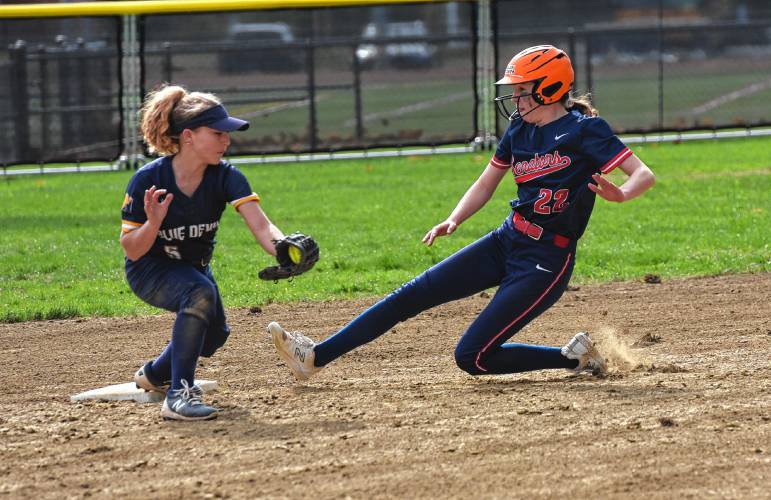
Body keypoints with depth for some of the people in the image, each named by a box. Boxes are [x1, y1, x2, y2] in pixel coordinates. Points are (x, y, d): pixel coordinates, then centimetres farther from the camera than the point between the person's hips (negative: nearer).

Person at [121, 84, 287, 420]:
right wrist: (153, 222, -42)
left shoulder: (226, 177, -20)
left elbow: (260, 225, -34)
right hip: (149, 271, -6)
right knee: (200, 293, -33)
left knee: (213, 334, 14)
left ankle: (155, 375, 45)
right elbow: (133, 251, -21)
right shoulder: (148, 180, -28)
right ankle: (178, 396, -31)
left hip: (194, 266, 6)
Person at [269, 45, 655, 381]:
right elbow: (485, 185, 19)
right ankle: (315, 356, -1)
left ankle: (575, 356, 4)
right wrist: (453, 221, 0)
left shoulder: (584, 129, -13)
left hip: (547, 260, -7)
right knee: (413, 294, -1)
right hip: (507, 242, 7)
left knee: (472, 357, -12)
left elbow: (644, 175, -18)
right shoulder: (519, 130, 8)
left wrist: (620, 195, -41)